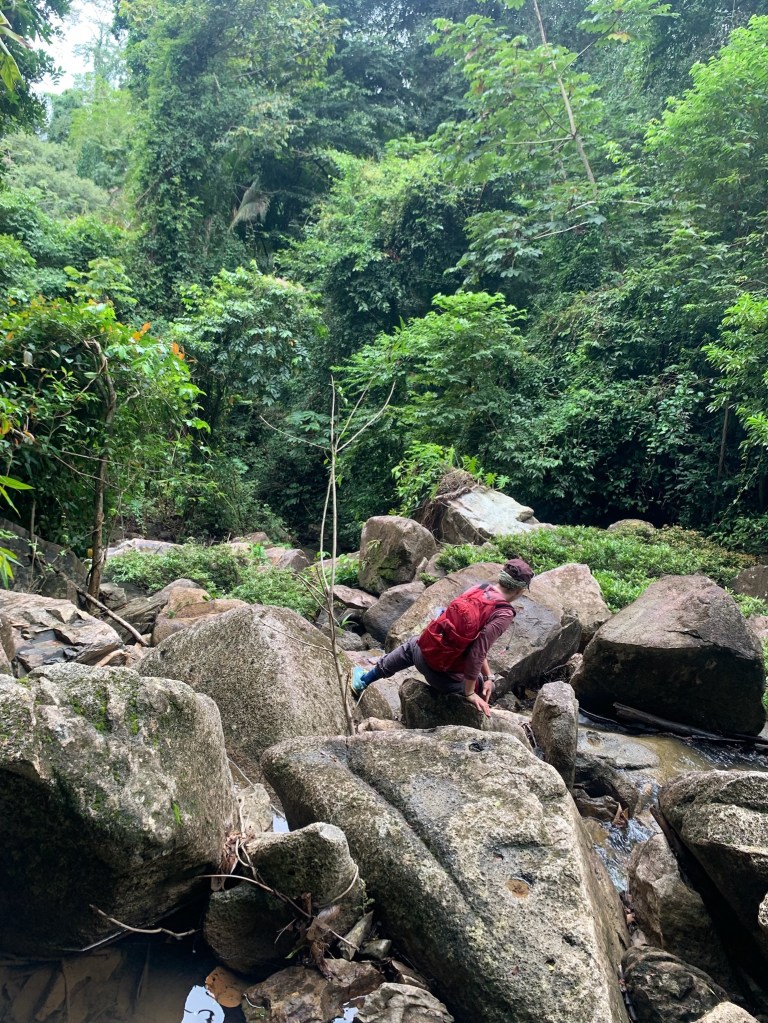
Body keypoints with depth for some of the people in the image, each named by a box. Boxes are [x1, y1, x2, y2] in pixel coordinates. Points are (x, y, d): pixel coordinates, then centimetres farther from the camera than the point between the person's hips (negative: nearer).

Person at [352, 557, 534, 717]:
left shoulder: (479, 588, 1)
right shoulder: (503, 615, -19)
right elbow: (478, 652, -23)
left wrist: (488, 674, 13)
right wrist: (470, 692, -12)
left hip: (422, 652, 5)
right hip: (442, 672, -5)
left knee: (410, 646, 40)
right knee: (486, 689, 20)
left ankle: (363, 681, 50)